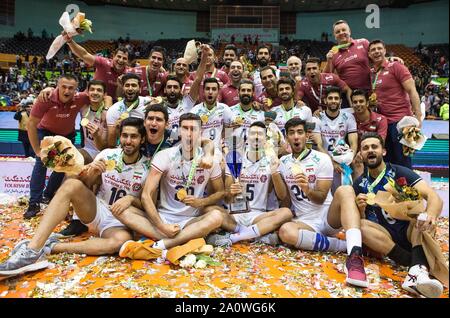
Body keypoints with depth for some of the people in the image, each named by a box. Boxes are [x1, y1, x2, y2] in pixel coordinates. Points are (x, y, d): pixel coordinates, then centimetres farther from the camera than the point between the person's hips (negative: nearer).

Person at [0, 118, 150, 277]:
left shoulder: (147, 168, -8)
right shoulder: (107, 155, -3)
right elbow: (86, 185, 2)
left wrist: (131, 199, -21)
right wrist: (90, 173, -20)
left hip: (120, 223, -2)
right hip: (96, 210, 2)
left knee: (122, 240, -38)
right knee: (72, 185, -26)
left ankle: (51, 247, -25)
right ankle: (32, 250, -31)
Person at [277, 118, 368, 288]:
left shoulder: (322, 159, -2)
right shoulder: (283, 162, 9)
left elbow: (321, 198, -7)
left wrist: (307, 190, -30)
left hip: (328, 217, -1)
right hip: (305, 222, 2)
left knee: (344, 191, -32)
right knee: (285, 231, -33)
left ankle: (354, 256, -46)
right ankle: (346, 245, -22)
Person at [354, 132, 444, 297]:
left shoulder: (401, 173, -2)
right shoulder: (359, 184, 6)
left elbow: (434, 197, -16)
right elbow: (362, 221, 6)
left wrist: (430, 216, -39)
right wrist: (360, 210, -18)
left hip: (410, 232, -1)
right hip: (384, 237, 2)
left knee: (423, 214, -28)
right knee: (358, 225, -26)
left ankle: (418, 268, -47)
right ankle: (417, 263, -31)